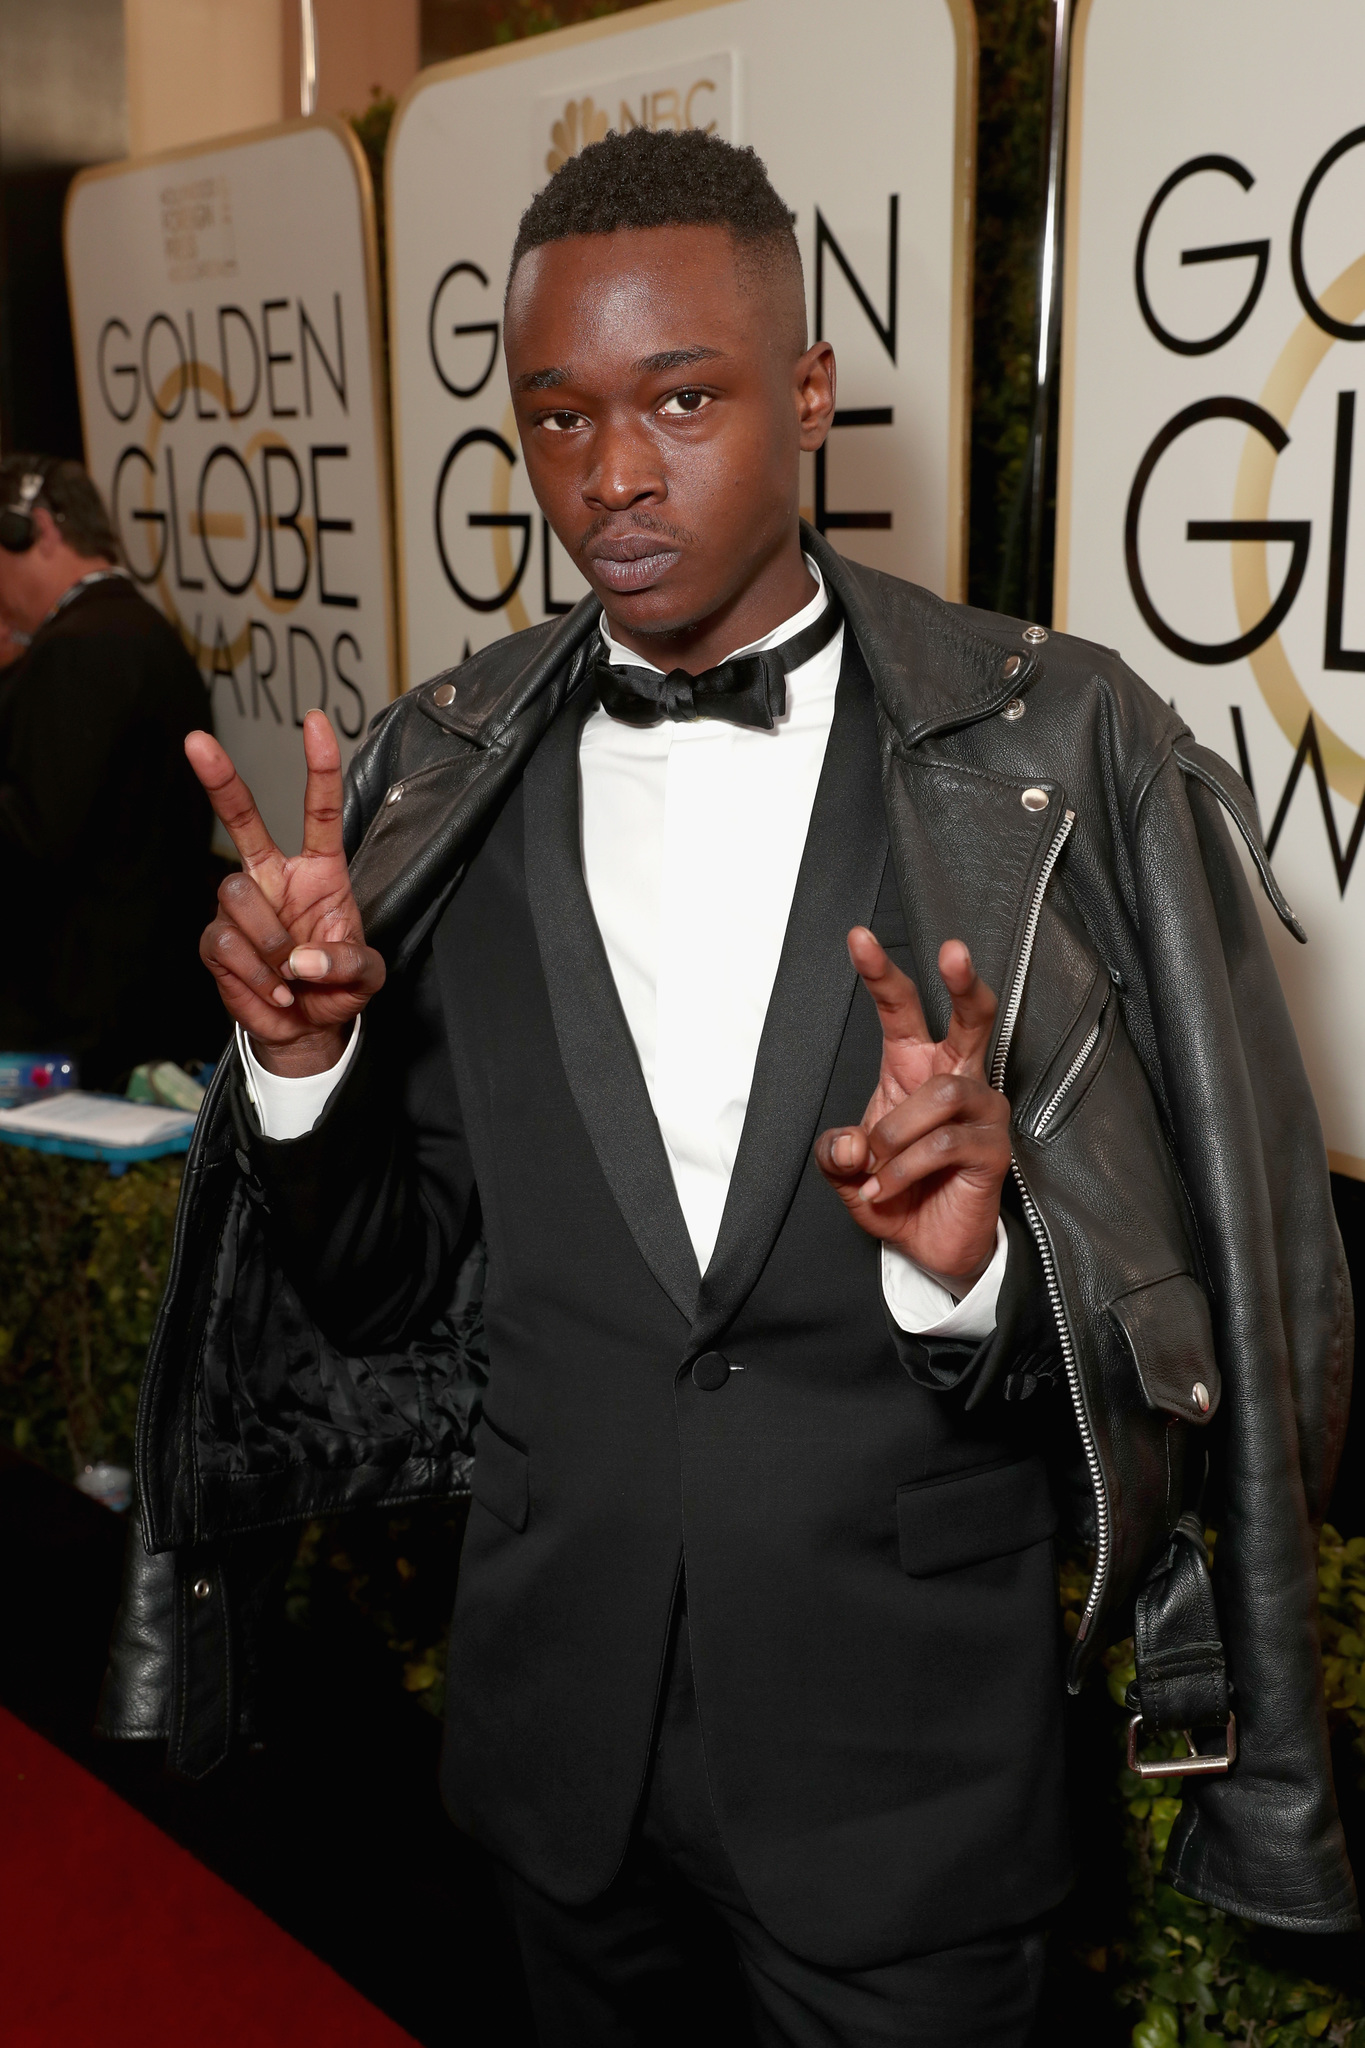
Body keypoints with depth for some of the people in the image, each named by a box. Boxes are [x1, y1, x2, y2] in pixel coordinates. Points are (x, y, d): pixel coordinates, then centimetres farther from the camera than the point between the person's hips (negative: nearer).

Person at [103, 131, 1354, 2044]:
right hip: (554, 1694, 3)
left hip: (904, 1724, -2)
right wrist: (304, 1060, -17)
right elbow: (389, 1279, 2)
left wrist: (982, 1256, -29)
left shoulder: (1060, 752, -13)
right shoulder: (435, 779, -4)